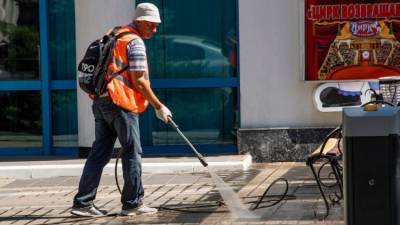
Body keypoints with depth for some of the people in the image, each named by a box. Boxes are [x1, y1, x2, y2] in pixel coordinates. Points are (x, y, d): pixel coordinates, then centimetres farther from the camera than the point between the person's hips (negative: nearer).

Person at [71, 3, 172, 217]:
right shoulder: (135, 42, -8)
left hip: (100, 101, 9)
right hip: (120, 103, -9)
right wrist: (158, 106, -5)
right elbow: (139, 81, -13)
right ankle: (133, 203, 5)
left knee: (100, 152, 8)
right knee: (132, 153, 1)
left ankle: (82, 203, 5)